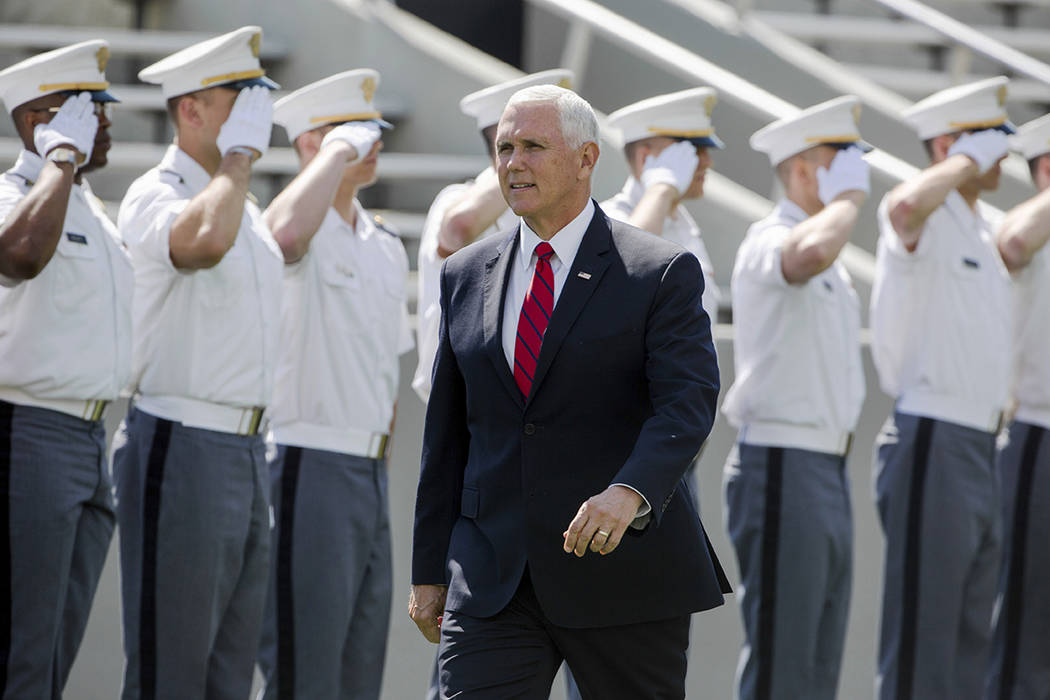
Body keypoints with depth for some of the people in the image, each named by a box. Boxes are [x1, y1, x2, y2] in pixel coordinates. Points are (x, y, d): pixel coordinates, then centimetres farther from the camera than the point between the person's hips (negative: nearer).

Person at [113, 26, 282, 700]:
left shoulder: (246, 210, 19)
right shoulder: (155, 196, -9)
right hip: (182, 448, -9)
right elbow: (202, 240, -33)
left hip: (248, 449, 9)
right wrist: (238, 156, -18)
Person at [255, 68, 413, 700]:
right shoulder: (305, 230, -8)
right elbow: (287, 230, -35)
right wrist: (337, 152, -20)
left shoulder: (386, 246, 18)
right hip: (308, 464, -8)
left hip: (371, 474, 8)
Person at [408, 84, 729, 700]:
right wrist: (430, 569, 13)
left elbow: (688, 403, -16)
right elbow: (446, 434, 15)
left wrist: (629, 492, -35)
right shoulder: (467, 276, 11)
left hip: (624, 574, -3)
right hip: (490, 580, 3)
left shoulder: (662, 273, -3)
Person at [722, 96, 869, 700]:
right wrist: (848, 197, -20)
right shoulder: (768, 242, -11)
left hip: (830, 470, 10)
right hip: (782, 468, -10)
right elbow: (809, 252, -37)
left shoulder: (835, 269, 19)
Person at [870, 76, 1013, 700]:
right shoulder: (924, 221, -10)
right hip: (932, 443, -9)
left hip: (982, 449, 9)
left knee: (971, 638, 10)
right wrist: (967, 162, -20)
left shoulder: (989, 227, 16)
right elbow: (905, 207, -35)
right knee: (921, 635, -9)